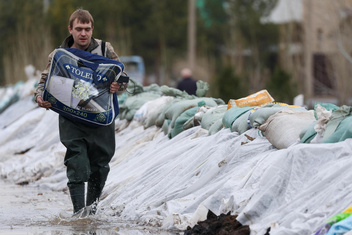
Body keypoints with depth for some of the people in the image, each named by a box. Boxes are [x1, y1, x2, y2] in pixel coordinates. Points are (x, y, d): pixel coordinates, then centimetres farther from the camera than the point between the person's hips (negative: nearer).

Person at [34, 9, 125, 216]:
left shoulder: (105, 50, 3)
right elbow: (45, 80, 10)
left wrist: (118, 86, -17)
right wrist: (40, 97, -12)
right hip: (71, 118, -1)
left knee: (99, 162, 10)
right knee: (76, 162, -13)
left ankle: (93, 203, 32)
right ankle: (78, 209, -17)